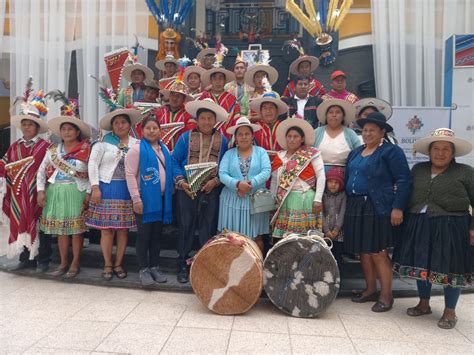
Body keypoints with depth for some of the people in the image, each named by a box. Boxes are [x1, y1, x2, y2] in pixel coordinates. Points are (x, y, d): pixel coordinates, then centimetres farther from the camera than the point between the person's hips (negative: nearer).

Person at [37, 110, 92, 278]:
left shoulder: (87, 150, -3)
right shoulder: (53, 150, 10)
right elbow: (42, 171, 9)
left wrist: (89, 193, -12)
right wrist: (41, 190, -1)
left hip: (76, 192, -4)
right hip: (55, 192, 4)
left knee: (76, 228, 0)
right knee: (60, 228, 10)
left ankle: (75, 263, 13)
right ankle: (63, 263, 22)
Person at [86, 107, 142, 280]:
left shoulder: (136, 144, 6)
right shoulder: (103, 142, 1)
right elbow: (93, 164, -2)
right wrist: (95, 188, -9)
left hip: (127, 190, 2)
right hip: (107, 188, -2)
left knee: (123, 228, 6)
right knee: (107, 228, 1)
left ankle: (118, 264, 19)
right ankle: (107, 264, 15)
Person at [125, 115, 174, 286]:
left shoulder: (164, 149, 12)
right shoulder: (137, 149, -7)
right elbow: (130, 174, -13)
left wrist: (170, 191, 11)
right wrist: (136, 198, -18)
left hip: (162, 198, 6)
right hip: (145, 198, -6)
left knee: (157, 234, 12)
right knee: (144, 235, 2)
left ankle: (154, 267, 22)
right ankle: (143, 269, 13)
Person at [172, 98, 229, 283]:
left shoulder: (222, 140, 7)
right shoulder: (186, 137, 5)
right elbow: (175, 161, 4)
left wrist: (215, 181, -10)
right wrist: (181, 181, -9)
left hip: (211, 190, 1)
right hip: (187, 190, 0)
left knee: (209, 228, 6)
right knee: (186, 227, 5)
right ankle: (183, 265, 17)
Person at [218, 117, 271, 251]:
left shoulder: (261, 152, 9)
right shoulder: (229, 154, 10)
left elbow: (266, 171, -5)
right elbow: (222, 174, -3)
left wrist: (251, 184, -18)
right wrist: (238, 184, -19)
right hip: (232, 200, 1)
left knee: (256, 236, 3)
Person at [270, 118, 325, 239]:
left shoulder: (311, 153, 1)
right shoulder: (280, 156, 12)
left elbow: (321, 177, -4)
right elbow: (274, 180, 16)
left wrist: (318, 199, -10)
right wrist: (272, 200, 13)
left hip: (305, 199, -4)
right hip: (285, 200, 4)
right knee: (284, 236, 5)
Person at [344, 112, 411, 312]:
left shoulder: (391, 151, -5)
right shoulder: (356, 152, 16)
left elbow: (404, 181, -10)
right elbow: (348, 178, 21)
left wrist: (397, 208, -17)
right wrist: (348, 204, 15)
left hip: (378, 209, -7)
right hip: (356, 208, 7)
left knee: (378, 253, -4)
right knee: (363, 251, 12)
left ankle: (386, 295, 10)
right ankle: (370, 290, 25)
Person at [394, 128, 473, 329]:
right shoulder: (418, 169, 10)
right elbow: (407, 194, 13)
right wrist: (409, 220, 7)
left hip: (451, 228, -4)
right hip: (419, 226, 4)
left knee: (451, 268, 3)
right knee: (421, 265, 12)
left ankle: (450, 312, 21)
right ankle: (423, 304, 30)